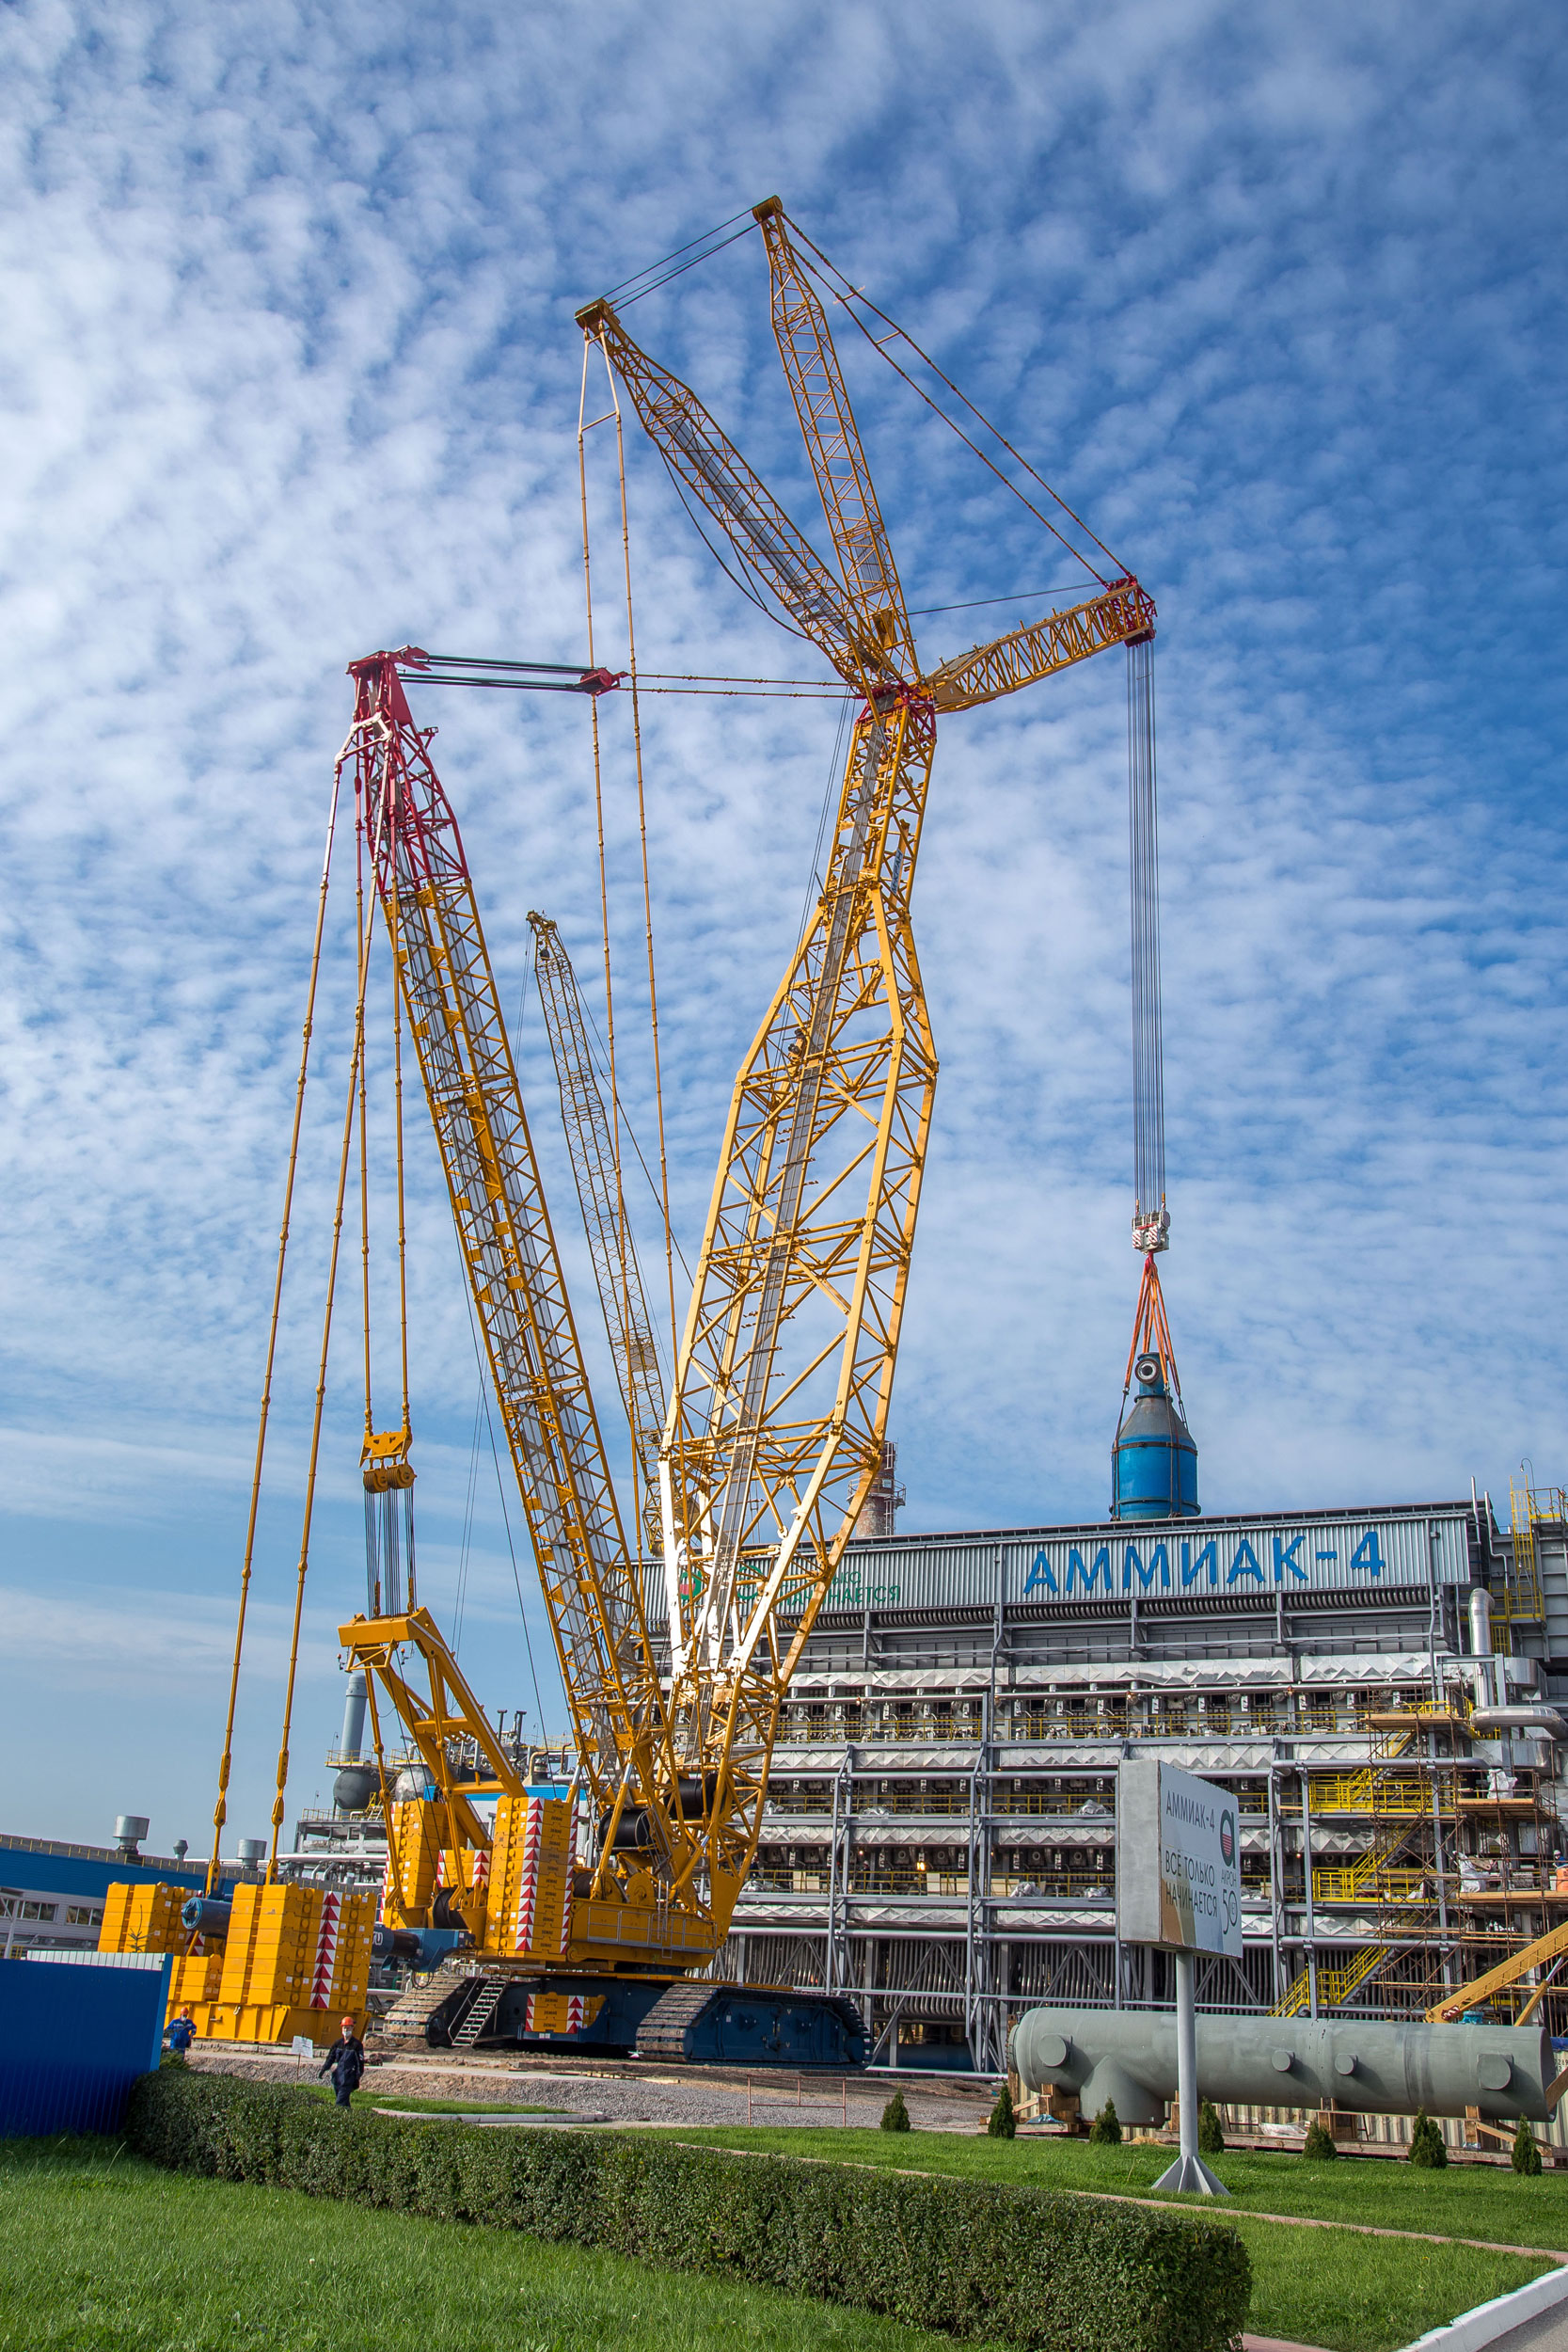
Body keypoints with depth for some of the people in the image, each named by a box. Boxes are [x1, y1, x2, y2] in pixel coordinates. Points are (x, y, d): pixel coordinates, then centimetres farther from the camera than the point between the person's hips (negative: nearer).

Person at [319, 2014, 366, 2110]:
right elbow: (330, 2057, 14)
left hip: (348, 2078, -6)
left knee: (341, 2102, -14)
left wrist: (357, 2078, -7)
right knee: (344, 2102, 10)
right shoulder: (338, 2043, 11)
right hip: (337, 2076, 6)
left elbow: (360, 2062, -3)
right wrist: (324, 2069, -1)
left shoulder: (357, 2044, -4)